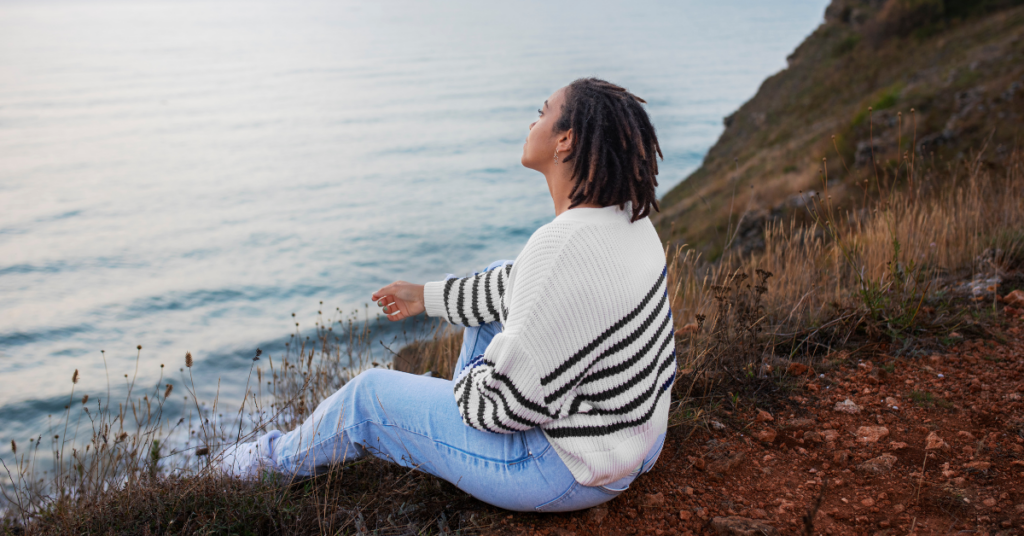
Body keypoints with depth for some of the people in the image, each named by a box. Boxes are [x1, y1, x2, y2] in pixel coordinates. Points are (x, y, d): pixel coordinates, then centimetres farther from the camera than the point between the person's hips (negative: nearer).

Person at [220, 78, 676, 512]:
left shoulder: (565, 248, -33)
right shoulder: (624, 214, -3)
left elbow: (507, 403, -27)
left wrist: (468, 383, -3)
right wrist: (430, 297, 19)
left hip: (568, 468, -8)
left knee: (368, 397, 7)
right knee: (496, 279, 20)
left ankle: (278, 460, 38)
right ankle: (461, 405, 37)